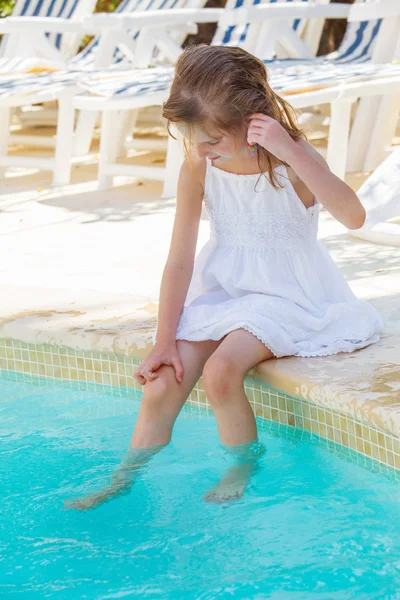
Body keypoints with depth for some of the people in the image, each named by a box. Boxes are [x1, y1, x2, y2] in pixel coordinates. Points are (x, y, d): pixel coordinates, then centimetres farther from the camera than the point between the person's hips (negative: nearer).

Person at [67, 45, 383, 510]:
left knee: (221, 369, -29)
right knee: (162, 384, -13)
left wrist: (289, 151, -40)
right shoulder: (197, 169, -6)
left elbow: (353, 216, -34)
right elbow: (180, 259, -3)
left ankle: (243, 469, -2)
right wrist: (164, 341, -7)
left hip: (286, 297, -4)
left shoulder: (291, 159, -17)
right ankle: (124, 482, 6)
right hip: (219, 292, 5)